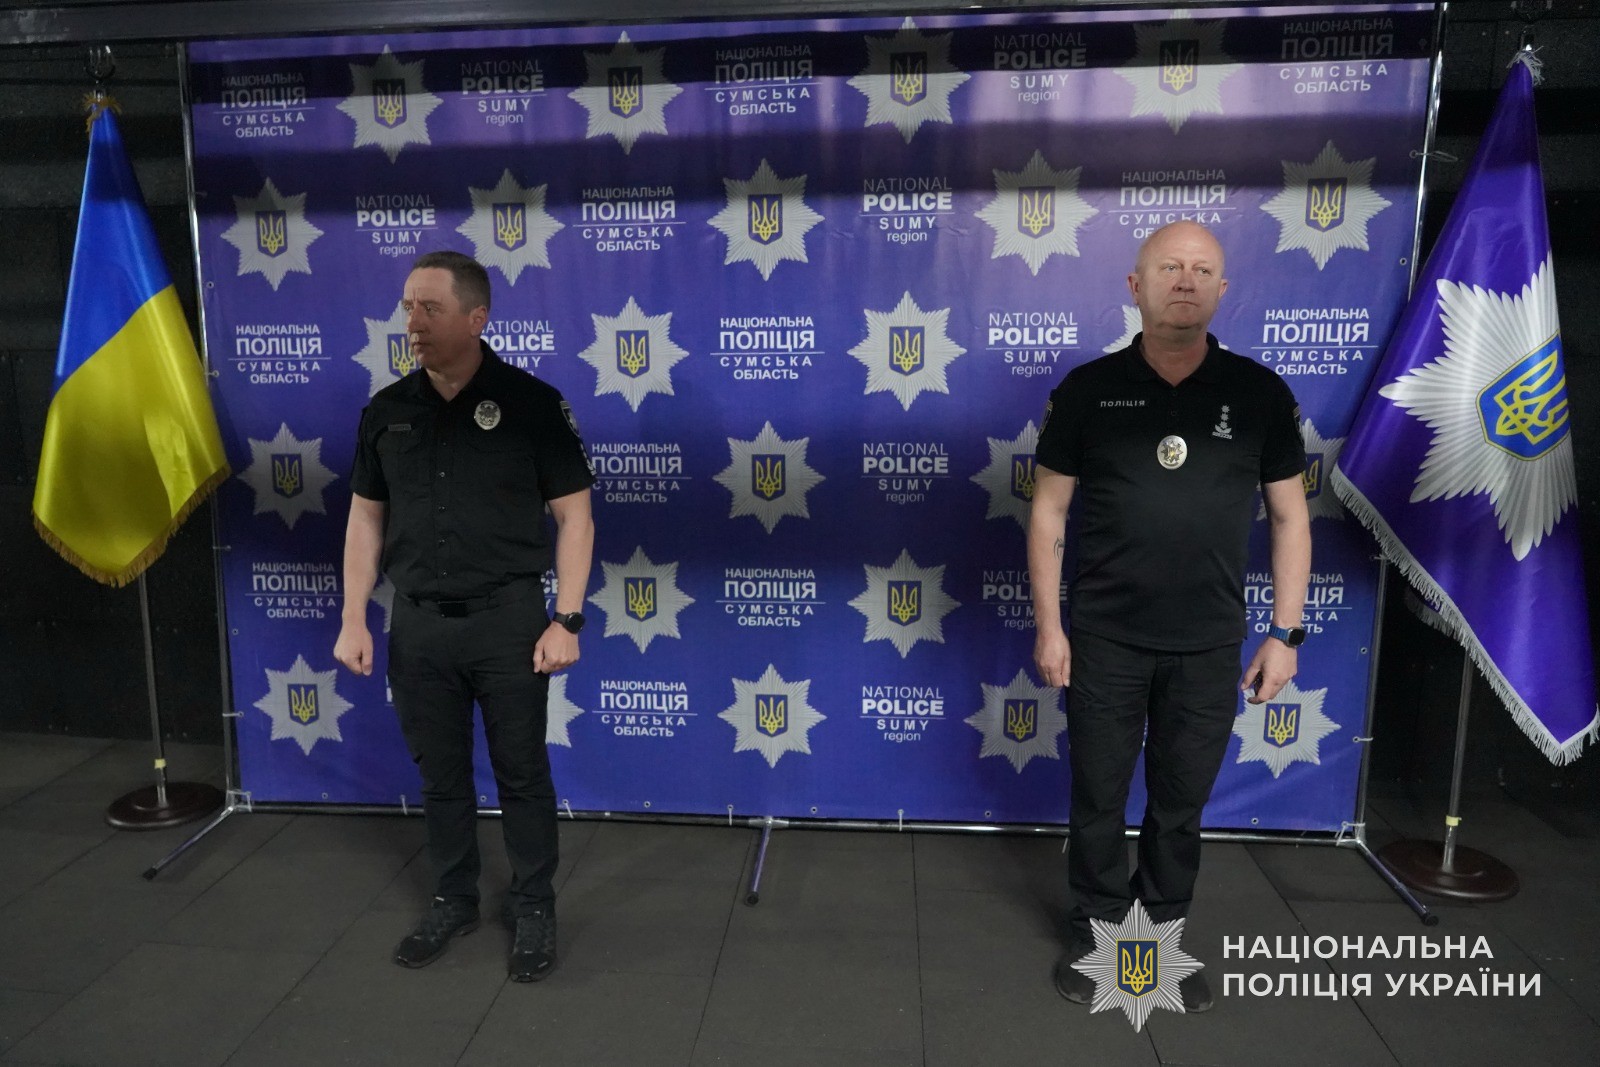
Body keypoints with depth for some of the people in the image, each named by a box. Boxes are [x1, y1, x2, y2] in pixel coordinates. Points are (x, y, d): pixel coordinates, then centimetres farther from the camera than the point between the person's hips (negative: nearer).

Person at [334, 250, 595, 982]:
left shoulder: (530, 402, -8)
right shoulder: (386, 411, 5)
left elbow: (574, 516, -7)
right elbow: (366, 518, 12)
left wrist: (566, 619, -12)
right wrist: (354, 619, 6)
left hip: (508, 619, -4)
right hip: (419, 623, 4)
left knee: (521, 772, 7)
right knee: (439, 773, 15)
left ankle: (533, 908, 25)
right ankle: (453, 900, 34)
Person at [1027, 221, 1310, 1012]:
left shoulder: (1259, 393, -1)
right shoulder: (1089, 389, -4)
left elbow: (1288, 516, 4)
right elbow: (1049, 511, -1)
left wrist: (1285, 631, 1)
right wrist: (1048, 624, -4)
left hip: (1210, 646, 1)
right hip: (1105, 640, -1)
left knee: (1181, 805, 15)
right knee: (1098, 800, 12)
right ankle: (1094, 936, 32)